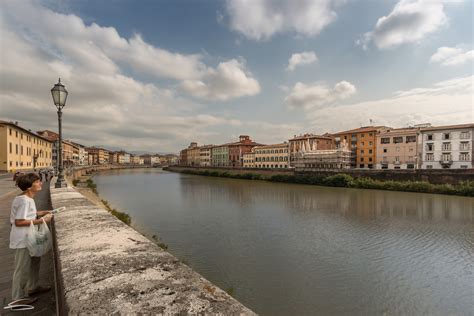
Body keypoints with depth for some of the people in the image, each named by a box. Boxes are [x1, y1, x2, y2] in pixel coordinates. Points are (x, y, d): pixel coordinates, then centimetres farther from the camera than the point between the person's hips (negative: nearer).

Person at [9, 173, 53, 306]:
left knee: (34, 261, 22)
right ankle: (18, 297, 20)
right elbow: (19, 222, -25)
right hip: (23, 239, -10)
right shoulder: (24, 200, -24)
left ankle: (32, 287, 39)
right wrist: (41, 220, -22)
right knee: (23, 267, 4)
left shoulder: (27, 198, 6)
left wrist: (40, 213, 7)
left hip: (29, 237, 10)